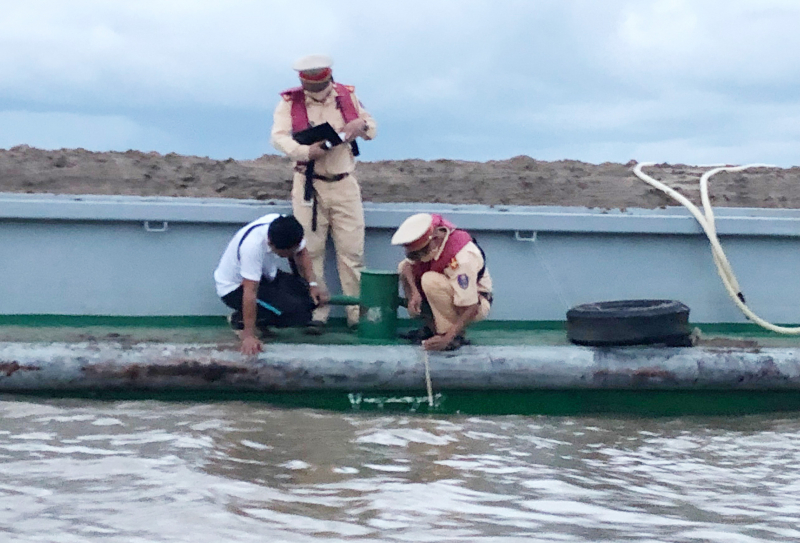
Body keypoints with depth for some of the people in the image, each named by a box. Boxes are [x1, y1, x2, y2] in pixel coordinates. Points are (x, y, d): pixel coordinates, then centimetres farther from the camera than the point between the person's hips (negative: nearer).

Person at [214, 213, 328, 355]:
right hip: (235, 287, -8)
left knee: (313, 297, -10)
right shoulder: (252, 246, -39)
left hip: (265, 277, 8)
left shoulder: (287, 228, -19)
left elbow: (301, 253, 1)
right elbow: (250, 292, -39)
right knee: (293, 310, -25)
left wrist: (313, 284, -14)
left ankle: (260, 319, 7)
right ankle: (240, 320, -3)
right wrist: (249, 336, -39)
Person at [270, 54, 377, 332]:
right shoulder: (290, 102, -3)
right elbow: (278, 137, -13)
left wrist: (361, 125, -12)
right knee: (311, 251, 1)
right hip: (309, 186, -1)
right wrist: (306, 151, -30)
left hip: (344, 184, 1)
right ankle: (316, 312, 7)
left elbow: (371, 126, 13)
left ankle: (359, 313, 3)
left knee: (352, 251, -1)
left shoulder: (347, 96, 5)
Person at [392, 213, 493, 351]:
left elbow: (470, 309, -34)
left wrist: (447, 338, -40)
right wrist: (414, 292, -22)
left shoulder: (461, 258, -36)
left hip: (478, 303, -8)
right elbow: (407, 263, -3)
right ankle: (432, 326, 3)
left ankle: (452, 335, -19)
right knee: (402, 267, -1)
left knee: (431, 281, -33)